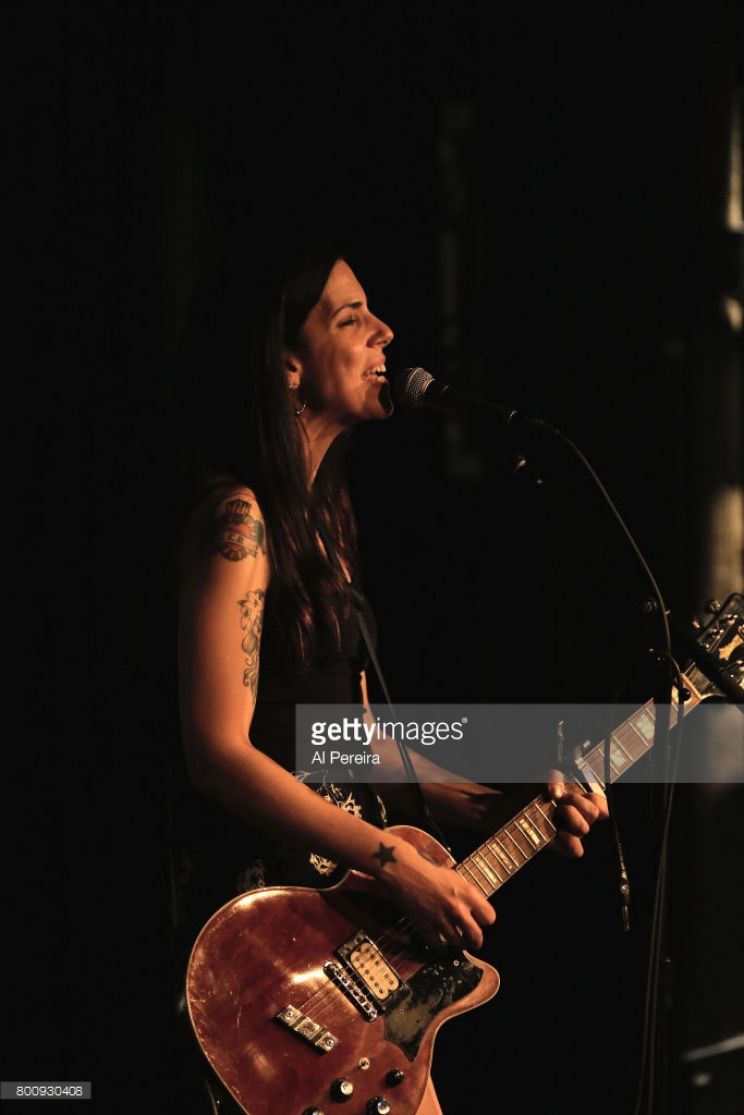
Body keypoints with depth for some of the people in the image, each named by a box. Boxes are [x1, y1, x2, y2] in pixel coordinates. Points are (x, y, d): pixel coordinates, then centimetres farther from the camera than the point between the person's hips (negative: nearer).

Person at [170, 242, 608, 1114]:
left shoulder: (320, 515, 15)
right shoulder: (238, 516, -14)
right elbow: (219, 750, -20)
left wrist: (497, 810, 8)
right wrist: (398, 867, -20)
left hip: (347, 900, 9)